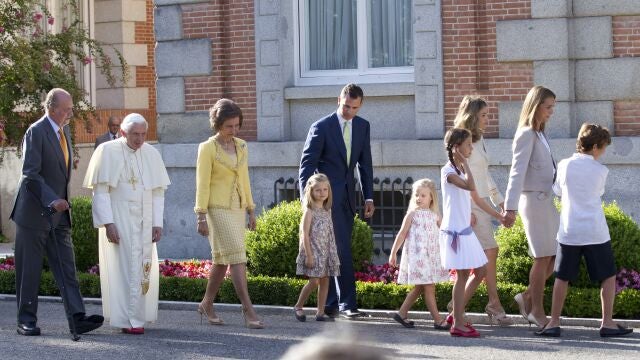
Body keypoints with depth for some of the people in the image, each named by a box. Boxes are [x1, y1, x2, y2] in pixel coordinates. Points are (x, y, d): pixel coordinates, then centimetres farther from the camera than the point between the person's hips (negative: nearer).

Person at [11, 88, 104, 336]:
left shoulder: (65, 131, 12)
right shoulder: (36, 132, -13)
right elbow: (30, 173, -19)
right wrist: (52, 201, -26)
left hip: (58, 213, 7)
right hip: (35, 213, -7)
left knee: (66, 267, 0)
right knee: (29, 269, 1)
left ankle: (77, 318, -5)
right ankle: (26, 321, 9)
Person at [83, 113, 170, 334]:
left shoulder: (151, 154, 6)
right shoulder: (108, 152, -6)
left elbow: (158, 193, 8)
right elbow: (100, 191, -9)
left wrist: (157, 223, 0)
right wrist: (108, 223, -16)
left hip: (144, 221, 4)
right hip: (118, 220, -4)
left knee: (142, 267, 4)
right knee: (124, 267, -7)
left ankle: (138, 316, 15)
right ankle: (129, 320, -6)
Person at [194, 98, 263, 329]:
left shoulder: (241, 147, 10)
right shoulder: (208, 148, -8)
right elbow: (202, 184, -9)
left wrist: (251, 210, 15)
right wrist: (201, 216, -13)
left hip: (237, 209, 7)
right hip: (218, 209, -7)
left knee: (222, 260, 11)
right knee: (237, 257, -13)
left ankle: (206, 305, 24)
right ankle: (249, 311, -16)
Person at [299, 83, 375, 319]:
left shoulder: (362, 126, 9)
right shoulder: (321, 127, -8)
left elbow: (365, 164, 14)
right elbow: (307, 165, -8)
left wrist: (368, 197, 10)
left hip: (347, 197, 6)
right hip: (327, 196, -6)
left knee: (336, 251, 8)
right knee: (342, 250, -13)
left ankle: (330, 304, 13)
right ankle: (347, 303, -12)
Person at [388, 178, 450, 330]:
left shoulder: (435, 215, 10)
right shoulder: (413, 214, -3)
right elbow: (402, 233, -2)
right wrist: (393, 252, -3)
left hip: (431, 255, 6)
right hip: (417, 254, -6)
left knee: (419, 288, 12)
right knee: (429, 288, -7)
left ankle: (401, 313, 22)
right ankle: (438, 320, -6)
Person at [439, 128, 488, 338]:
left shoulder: (460, 170, 15)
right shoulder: (448, 171, -14)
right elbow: (471, 186, -29)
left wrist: (469, 215, 8)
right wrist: (464, 163, -21)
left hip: (465, 230, 9)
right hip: (455, 230, -9)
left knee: (480, 271, 10)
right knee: (463, 274, -7)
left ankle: (457, 315, 17)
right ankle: (457, 324, -1)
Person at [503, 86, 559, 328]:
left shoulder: (539, 134, 16)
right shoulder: (527, 134, -11)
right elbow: (517, 172, -20)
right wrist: (510, 208, -26)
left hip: (546, 200, 9)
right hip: (534, 200, -9)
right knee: (543, 257, -4)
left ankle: (528, 297, 17)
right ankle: (536, 311, 6)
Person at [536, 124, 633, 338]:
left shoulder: (564, 166, 0)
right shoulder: (601, 171, -5)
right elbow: (599, 193, 10)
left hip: (569, 231, 2)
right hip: (595, 232, -2)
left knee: (562, 277, 8)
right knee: (608, 276, 9)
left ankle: (554, 323, 6)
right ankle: (607, 323, 8)